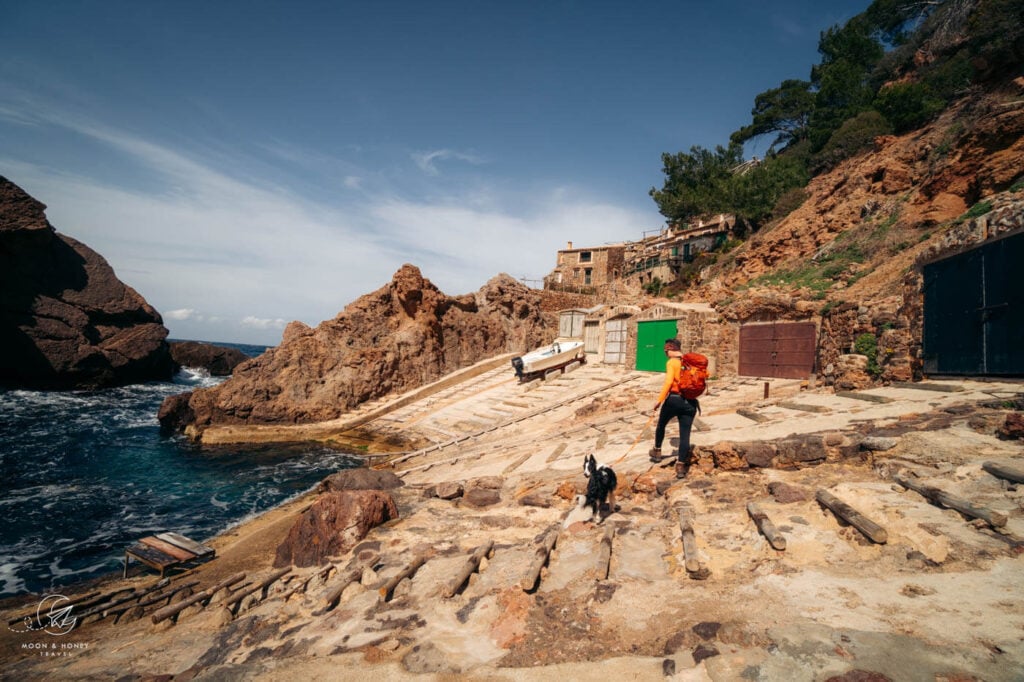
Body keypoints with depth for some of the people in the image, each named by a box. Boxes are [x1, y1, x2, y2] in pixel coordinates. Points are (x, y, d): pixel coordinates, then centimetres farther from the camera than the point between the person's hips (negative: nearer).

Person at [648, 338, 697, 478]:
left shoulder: (671, 362, -7)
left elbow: (668, 382, -18)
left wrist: (660, 400, -16)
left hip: (674, 399, -4)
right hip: (690, 402, 4)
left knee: (661, 425, 22)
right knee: (685, 434, 4)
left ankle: (657, 451, 37)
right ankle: (681, 466, 4)